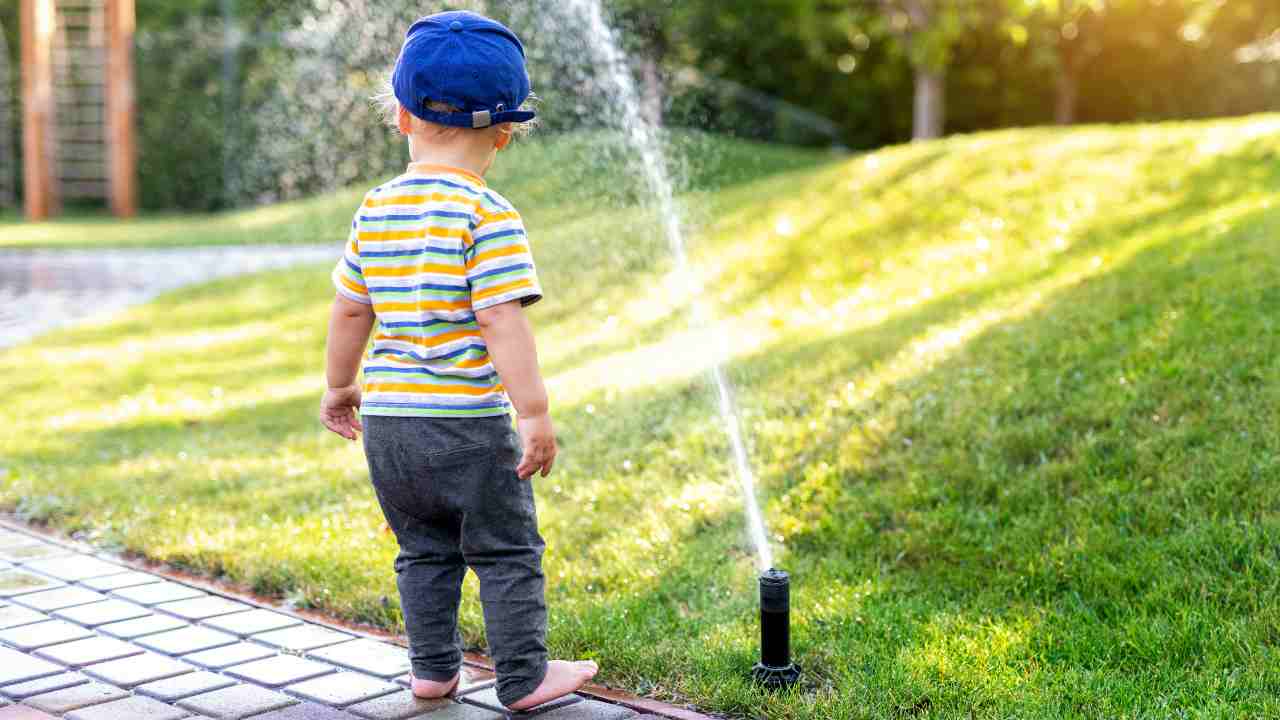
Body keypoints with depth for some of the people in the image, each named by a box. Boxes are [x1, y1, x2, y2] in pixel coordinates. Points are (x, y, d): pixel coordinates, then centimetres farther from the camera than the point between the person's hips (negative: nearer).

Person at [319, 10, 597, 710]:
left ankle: (433, 669, 26)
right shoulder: (488, 216, -13)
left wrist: (338, 386, 26)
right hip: (467, 420, -6)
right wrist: (535, 413, -16)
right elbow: (501, 322, -19)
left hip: (387, 416, 6)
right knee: (507, 554, 8)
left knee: (424, 551, 20)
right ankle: (524, 678, 15)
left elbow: (349, 309, 12)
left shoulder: (375, 209, 6)